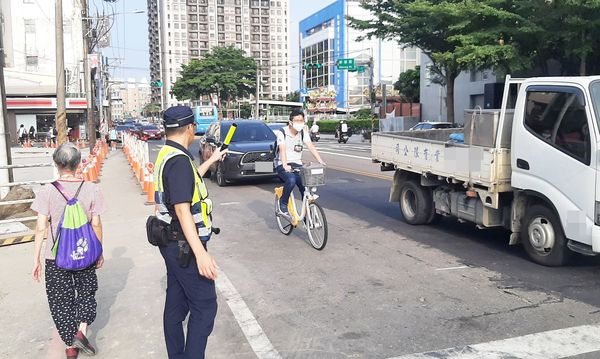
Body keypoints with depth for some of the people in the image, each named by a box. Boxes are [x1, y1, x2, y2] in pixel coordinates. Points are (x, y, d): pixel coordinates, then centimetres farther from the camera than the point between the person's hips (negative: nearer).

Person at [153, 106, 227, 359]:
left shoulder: (166, 155, 10)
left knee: (176, 305, 16)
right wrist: (201, 253, -30)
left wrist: (211, 161, 38)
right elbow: (182, 210, -27)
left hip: (174, 244, 10)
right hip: (185, 246, -10)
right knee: (205, 306, -2)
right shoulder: (179, 160, -21)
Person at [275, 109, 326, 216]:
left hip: (296, 164, 4)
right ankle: (283, 204, -10)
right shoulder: (282, 132, -9)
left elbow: (311, 147, -8)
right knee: (291, 180, -34)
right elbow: (282, 150, -22)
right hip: (282, 165, -4)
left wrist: (320, 161, -24)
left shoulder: (303, 133, 4)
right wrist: (285, 165, -39)